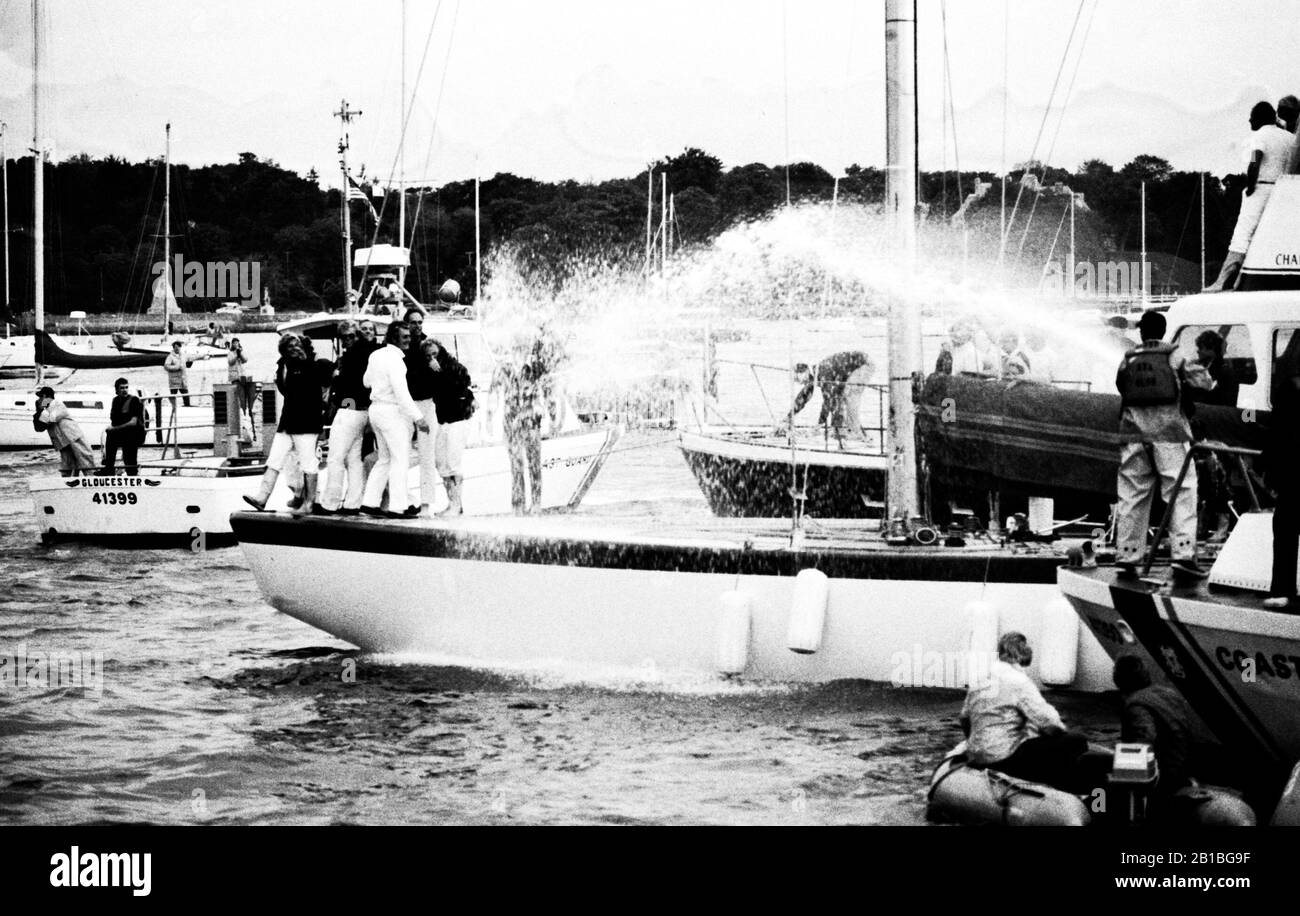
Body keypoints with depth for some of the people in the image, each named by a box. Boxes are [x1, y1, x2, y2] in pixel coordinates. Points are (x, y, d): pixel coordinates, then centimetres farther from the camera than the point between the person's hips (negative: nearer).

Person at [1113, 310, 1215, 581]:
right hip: (1169, 433, -3)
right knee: (1180, 495, -3)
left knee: (1132, 497, 8)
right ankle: (1183, 555, -13)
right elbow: (1203, 382, 1)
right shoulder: (1174, 356, 2)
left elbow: (1121, 387, 8)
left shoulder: (1128, 360, 9)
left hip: (1133, 434, 3)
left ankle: (1126, 557, 9)